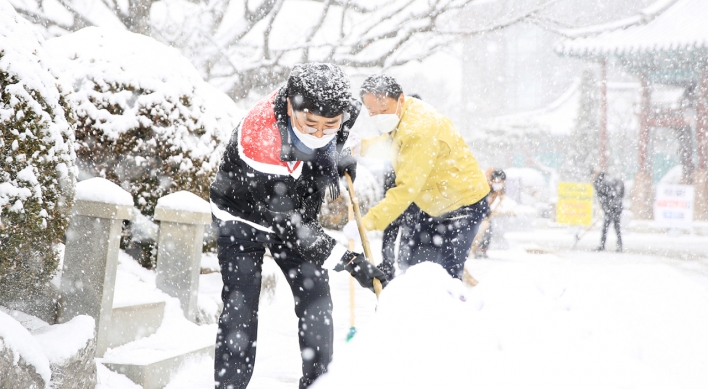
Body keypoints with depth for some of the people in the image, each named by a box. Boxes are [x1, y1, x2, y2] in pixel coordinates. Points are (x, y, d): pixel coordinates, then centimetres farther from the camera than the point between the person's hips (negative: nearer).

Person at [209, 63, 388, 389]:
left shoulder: (342, 109, -22)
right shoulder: (260, 142, -41)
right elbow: (286, 224, -34)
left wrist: (338, 158, -7)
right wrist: (348, 260, -35)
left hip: (297, 213, 5)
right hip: (244, 217, -5)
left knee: (316, 301, 0)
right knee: (241, 306, -10)